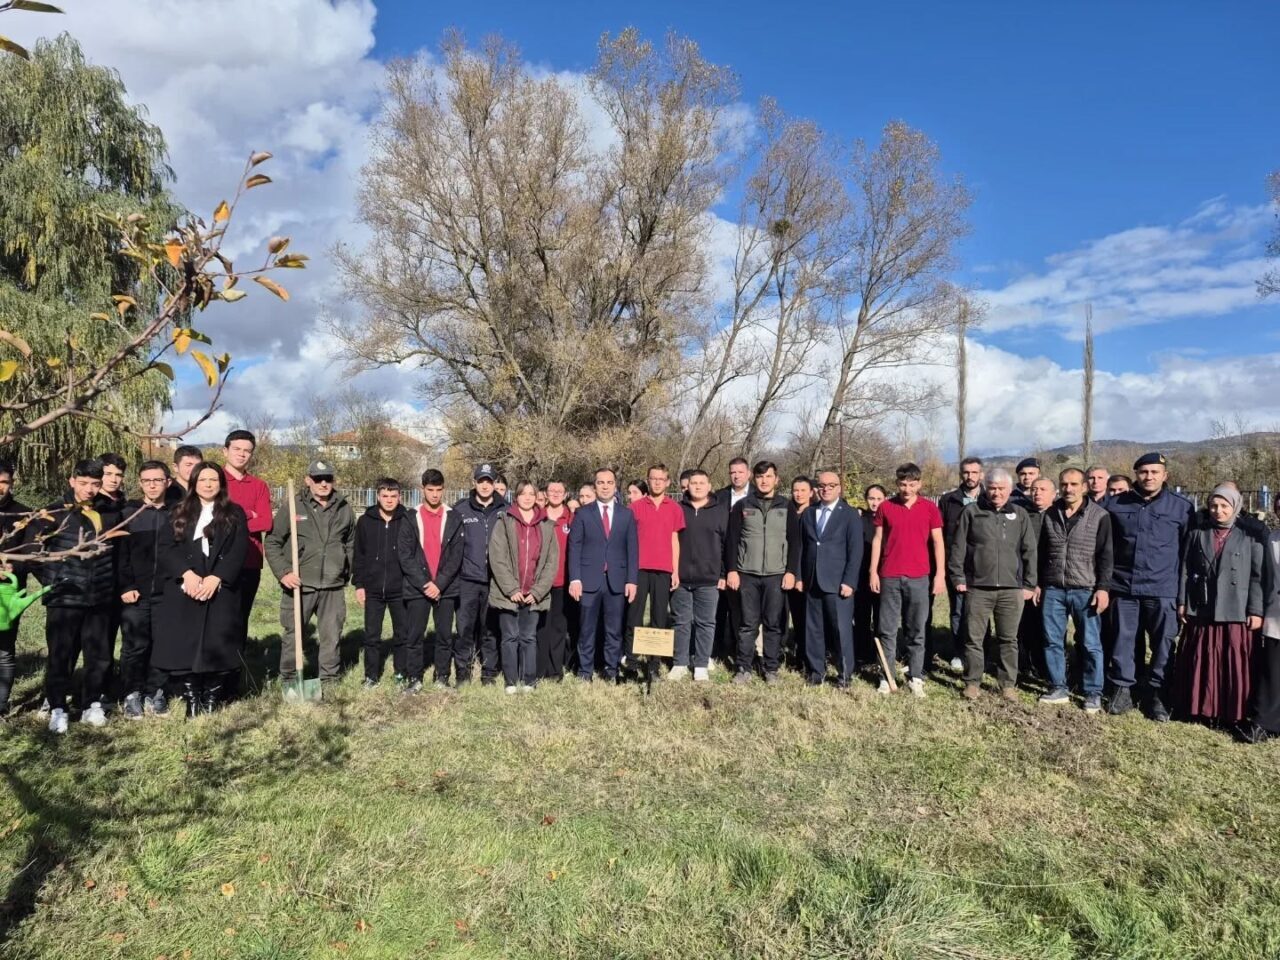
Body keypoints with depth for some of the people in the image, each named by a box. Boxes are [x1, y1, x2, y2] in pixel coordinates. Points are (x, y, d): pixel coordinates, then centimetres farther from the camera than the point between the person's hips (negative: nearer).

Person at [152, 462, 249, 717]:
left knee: (216, 645, -2)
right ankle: (192, 700, 8)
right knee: (185, 645, -2)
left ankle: (212, 698, 10)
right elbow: (169, 549, 2)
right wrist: (187, 574, -16)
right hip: (184, 590, 1)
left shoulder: (235, 514, 8)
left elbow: (239, 551, -2)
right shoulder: (179, 514, 13)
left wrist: (215, 578, -15)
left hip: (221, 590, -1)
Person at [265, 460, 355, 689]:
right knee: (293, 635, 6)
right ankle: (288, 682, 21)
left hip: (334, 586, 3)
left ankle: (329, 681, 22)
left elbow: (351, 545, 19)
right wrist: (283, 572, -9)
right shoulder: (292, 507, -3)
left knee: (331, 636, 9)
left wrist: (348, 573, 16)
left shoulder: (344, 509, 7)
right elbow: (272, 542, 0)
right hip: (299, 585, -3)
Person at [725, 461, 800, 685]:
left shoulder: (786, 508, 7)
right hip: (747, 575, 0)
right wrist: (731, 570, -4)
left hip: (776, 575, 0)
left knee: (774, 624, 3)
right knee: (748, 624, 2)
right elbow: (731, 540, 4)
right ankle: (744, 668, 9)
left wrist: (791, 571, -3)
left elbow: (794, 542, 6)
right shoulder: (742, 506, 6)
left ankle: (771, 669, 13)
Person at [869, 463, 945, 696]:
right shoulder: (885, 507, 4)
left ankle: (916, 678, 14)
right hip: (889, 577, 1)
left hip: (919, 577, 0)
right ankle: (886, 677, 11)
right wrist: (873, 571, 2)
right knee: (887, 630, 4)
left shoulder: (930, 508, 2)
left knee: (917, 631, 7)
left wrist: (940, 574, -4)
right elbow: (878, 540, 6)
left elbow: (937, 542, 2)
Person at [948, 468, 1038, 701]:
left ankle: (1009, 684, 19)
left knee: (1009, 639, 9)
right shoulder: (972, 511, 3)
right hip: (977, 587, -1)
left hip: (1011, 588, 1)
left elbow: (1029, 551, 8)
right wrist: (958, 577, -2)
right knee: (974, 638, 4)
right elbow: (958, 547, 3)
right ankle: (972, 682, 15)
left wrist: (1029, 584, 4)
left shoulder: (1019, 515, 8)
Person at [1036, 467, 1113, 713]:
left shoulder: (1100, 515, -2)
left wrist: (1103, 588, -11)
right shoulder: (1050, 515, 9)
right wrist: (1038, 583, 10)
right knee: (1052, 641, 8)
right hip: (1052, 589, 4)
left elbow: (1106, 555, -4)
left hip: (1085, 590, -3)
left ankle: (1093, 693, 14)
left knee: (1090, 644, 2)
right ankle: (1057, 688, 20)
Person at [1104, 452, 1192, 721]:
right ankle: (1121, 689, 18)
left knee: (1163, 644, 6)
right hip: (1123, 586, 2)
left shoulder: (1182, 506, 0)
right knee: (1122, 640, 7)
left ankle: (1158, 694, 18)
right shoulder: (1115, 504, 5)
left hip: (1163, 589, -1)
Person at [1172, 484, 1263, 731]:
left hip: (1236, 613, -2)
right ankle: (1203, 708, 20)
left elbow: (1258, 576, -2)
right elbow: (1186, 570, 8)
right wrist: (1182, 602, 3)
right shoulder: (1198, 534, 8)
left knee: (1235, 666, 1)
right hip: (1201, 611, 3)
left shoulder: (1250, 536, 0)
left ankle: (1234, 714, 13)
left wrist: (1256, 611, -7)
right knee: (1202, 663, 8)